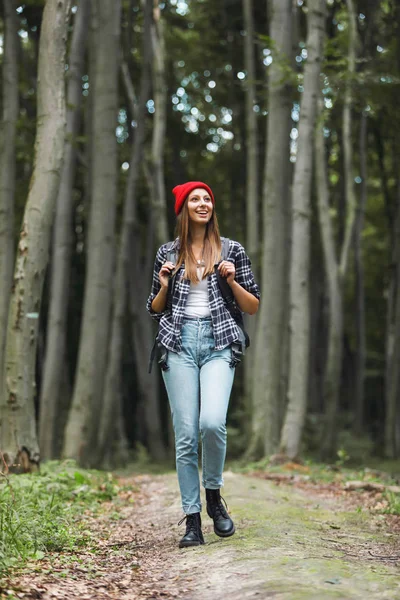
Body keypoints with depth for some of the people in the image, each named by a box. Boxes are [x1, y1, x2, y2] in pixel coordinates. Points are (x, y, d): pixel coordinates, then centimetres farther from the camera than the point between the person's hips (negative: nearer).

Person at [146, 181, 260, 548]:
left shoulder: (232, 251, 10)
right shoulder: (168, 253, 13)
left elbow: (253, 307, 11)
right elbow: (154, 310, 19)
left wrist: (232, 281, -4)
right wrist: (164, 286, 0)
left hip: (218, 344, -1)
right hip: (179, 344, 1)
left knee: (212, 422, -23)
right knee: (186, 435, -5)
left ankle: (213, 494, 3)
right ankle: (192, 520, 3)